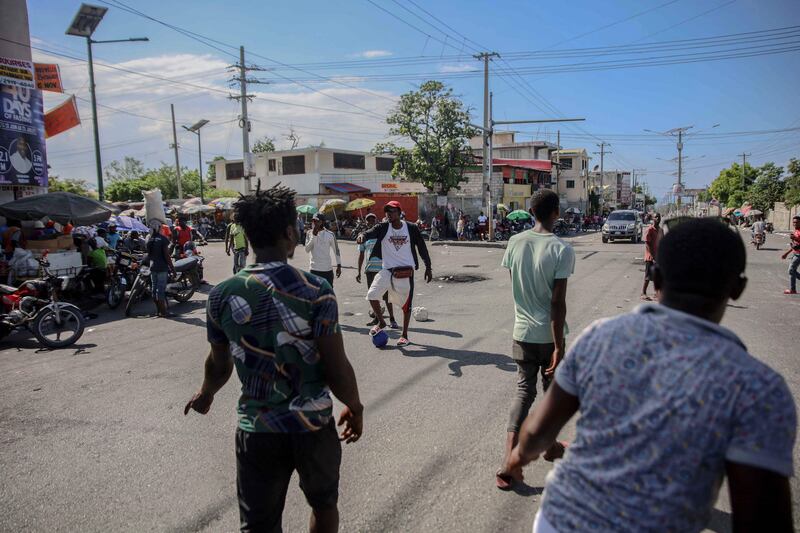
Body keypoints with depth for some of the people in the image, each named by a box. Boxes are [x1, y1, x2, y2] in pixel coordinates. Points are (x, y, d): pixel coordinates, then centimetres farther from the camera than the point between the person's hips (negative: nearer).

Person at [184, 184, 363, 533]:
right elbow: (337, 368, -15)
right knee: (324, 505, 26)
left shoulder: (223, 295, -7)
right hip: (313, 426, -1)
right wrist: (355, 407, 4)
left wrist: (205, 395, 27)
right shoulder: (315, 291, -17)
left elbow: (219, 365, 5)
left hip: (256, 429, 2)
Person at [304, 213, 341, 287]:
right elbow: (307, 249, -12)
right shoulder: (310, 233, 0)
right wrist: (314, 235, -19)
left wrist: (339, 265, 1)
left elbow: (336, 250, 3)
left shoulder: (330, 234, -4)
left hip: (327, 269, -1)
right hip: (314, 269, 1)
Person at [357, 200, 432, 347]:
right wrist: (362, 236, -44)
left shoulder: (411, 228, -3)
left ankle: (404, 335, 23)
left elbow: (422, 248, 4)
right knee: (372, 294, -14)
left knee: (406, 304, 5)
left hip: (406, 271, -1)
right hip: (387, 270, 1)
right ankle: (381, 322, 11)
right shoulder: (383, 227, -2)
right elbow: (371, 233, -20)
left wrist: (428, 268, 5)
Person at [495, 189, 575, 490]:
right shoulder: (562, 250, -17)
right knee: (552, 392, 18)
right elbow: (558, 303, -19)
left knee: (524, 391, 11)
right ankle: (549, 445, 39)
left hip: (522, 333, 4)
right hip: (549, 335, -3)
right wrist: (559, 348, -16)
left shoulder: (515, 242, -3)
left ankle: (508, 462, 2)